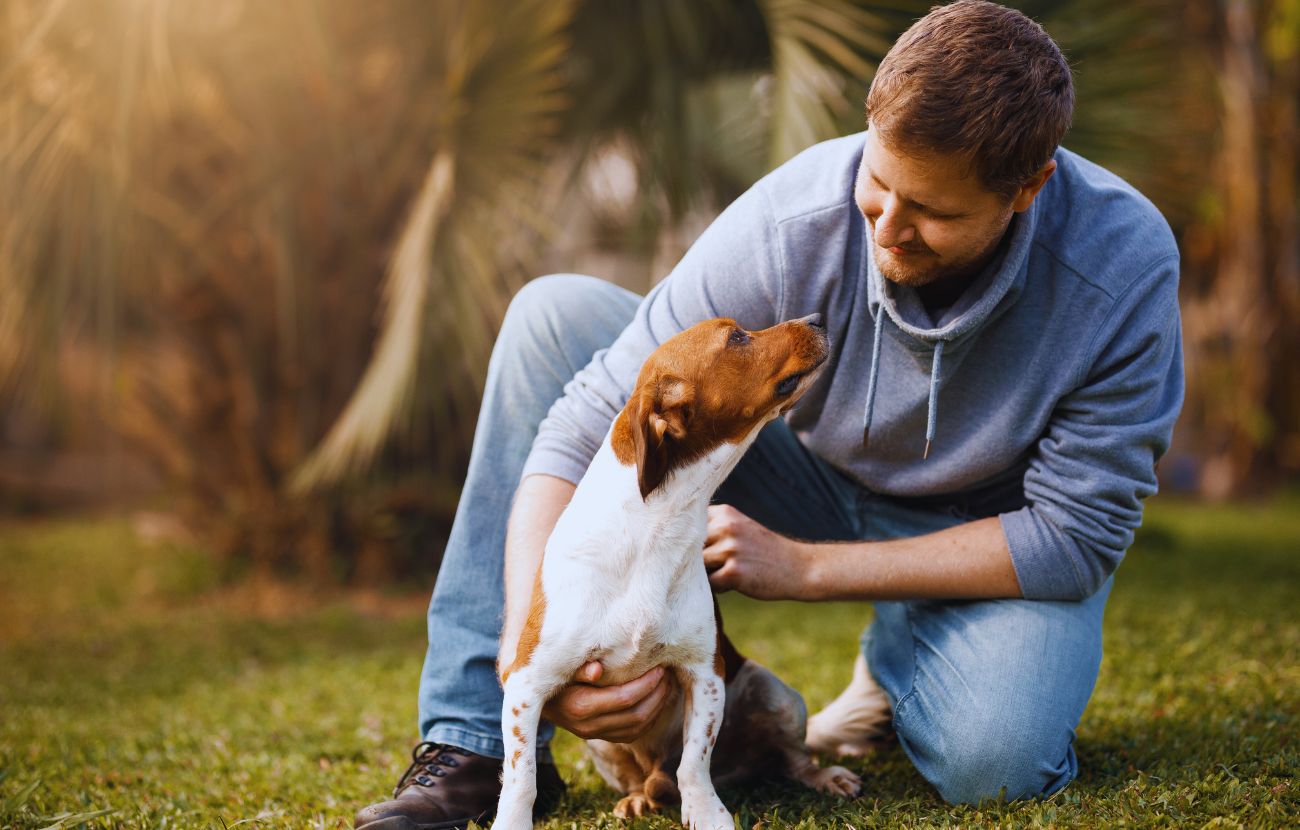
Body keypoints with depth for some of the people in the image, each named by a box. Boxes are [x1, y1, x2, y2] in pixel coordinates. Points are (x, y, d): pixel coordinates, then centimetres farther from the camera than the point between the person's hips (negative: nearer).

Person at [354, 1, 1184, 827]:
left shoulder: (1124, 266, -28)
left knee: (992, 758, -36)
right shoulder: (795, 219, -26)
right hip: (820, 480, 2)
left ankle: (901, 662, 5)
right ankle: (477, 738, -17)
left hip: (998, 537, -1)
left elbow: (1077, 538, -22)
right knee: (553, 315, -17)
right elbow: (591, 421, -23)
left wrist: (804, 567, -27)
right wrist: (527, 643, -37)